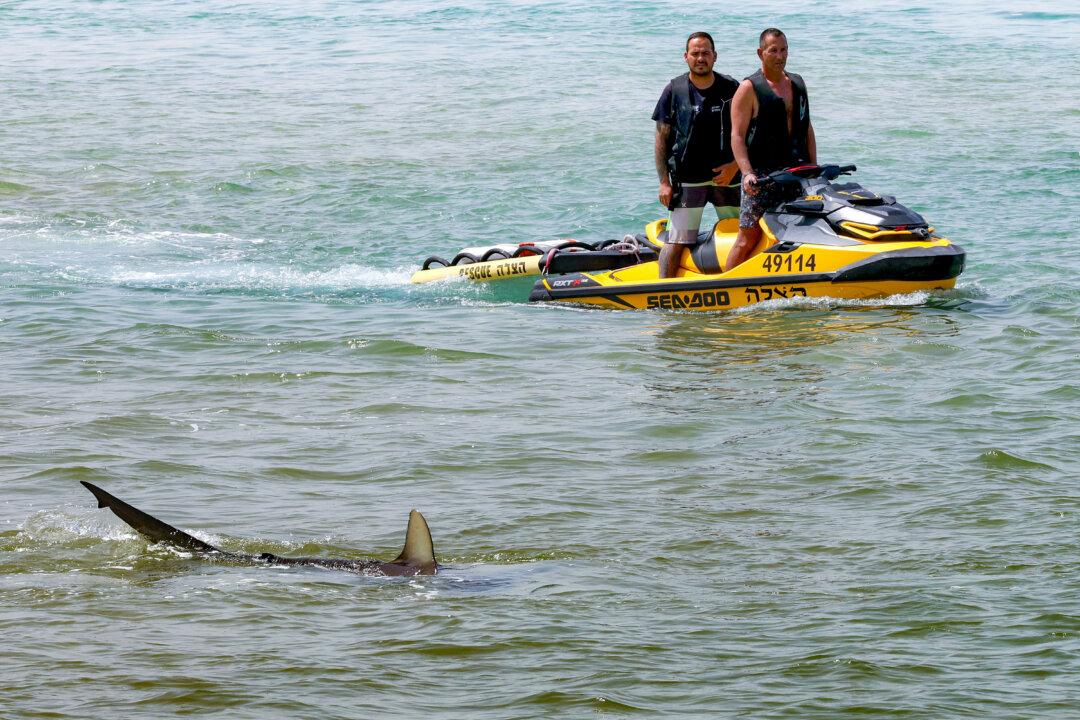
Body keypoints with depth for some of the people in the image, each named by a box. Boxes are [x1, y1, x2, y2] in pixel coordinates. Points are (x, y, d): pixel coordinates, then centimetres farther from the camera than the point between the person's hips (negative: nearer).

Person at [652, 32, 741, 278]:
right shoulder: (674, 91, 3)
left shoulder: (731, 89, 6)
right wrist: (664, 181, -2)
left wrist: (736, 165, -6)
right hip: (687, 179, -2)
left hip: (727, 176, 2)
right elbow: (661, 139, 4)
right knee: (677, 242, -7)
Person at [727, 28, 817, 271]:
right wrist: (747, 173, -20)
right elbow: (737, 135, -8)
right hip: (762, 175, -5)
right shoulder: (750, 89, -2)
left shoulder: (797, 84, 16)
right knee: (749, 237, -8)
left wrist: (814, 167, 11)